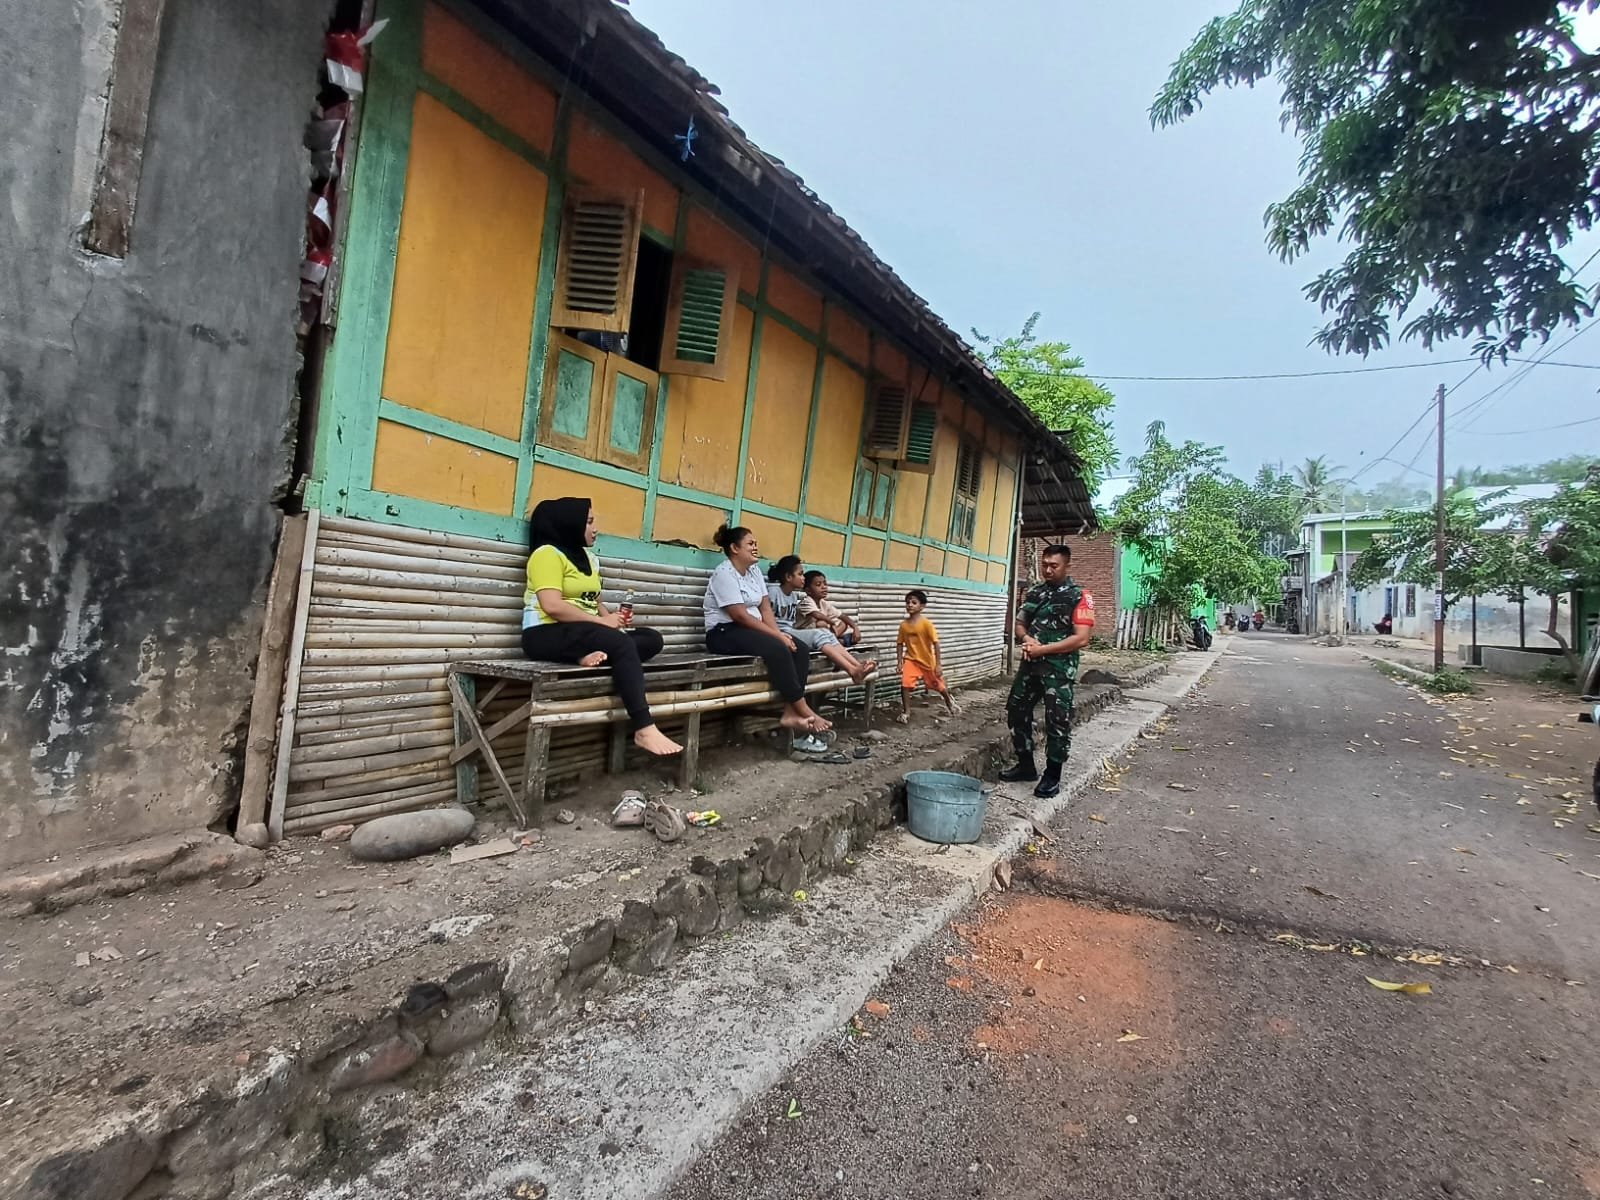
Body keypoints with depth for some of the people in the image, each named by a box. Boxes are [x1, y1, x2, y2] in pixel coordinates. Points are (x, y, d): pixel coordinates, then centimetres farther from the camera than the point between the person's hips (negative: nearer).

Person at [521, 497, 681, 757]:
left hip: (583, 632, 9)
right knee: (623, 644, -32)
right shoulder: (547, 553, -7)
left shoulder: (588, 557, 19)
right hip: (549, 634, -8)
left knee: (652, 639, -7)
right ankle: (644, 730, -39)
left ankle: (598, 654, -32)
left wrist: (612, 617, -2)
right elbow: (552, 606, -19)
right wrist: (602, 621, -17)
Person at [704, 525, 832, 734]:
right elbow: (740, 616, -20)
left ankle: (790, 714, -20)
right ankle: (804, 712, -23)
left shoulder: (754, 572, 14)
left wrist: (779, 634, -11)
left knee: (800, 650, -13)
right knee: (778, 650, -31)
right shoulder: (724, 573, -13)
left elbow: (766, 609, 8)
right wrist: (776, 635, -20)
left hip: (750, 629, 9)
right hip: (725, 633, -9)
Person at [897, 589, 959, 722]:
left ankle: (949, 702, 48)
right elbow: (900, 644, 2)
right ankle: (906, 713, 0)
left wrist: (938, 664, -19)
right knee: (905, 685, -17)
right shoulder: (903, 624, -7)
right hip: (911, 660, 2)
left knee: (939, 686, 17)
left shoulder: (926, 623, -20)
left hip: (928, 661, -2)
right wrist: (900, 662, -3)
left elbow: (935, 643, -18)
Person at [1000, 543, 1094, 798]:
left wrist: (1042, 649, -17)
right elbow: (1020, 622, 19)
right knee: (1016, 711, 12)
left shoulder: (1079, 596, -8)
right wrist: (1026, 638, -5)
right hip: (1030, 664, 7)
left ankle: (1052, 776, 14)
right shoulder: (1034, 592, 11)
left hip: (1059, 669, -6)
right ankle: (1025, 765, 28)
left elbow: (1081, 639, -15)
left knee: (1057, 722, 0)